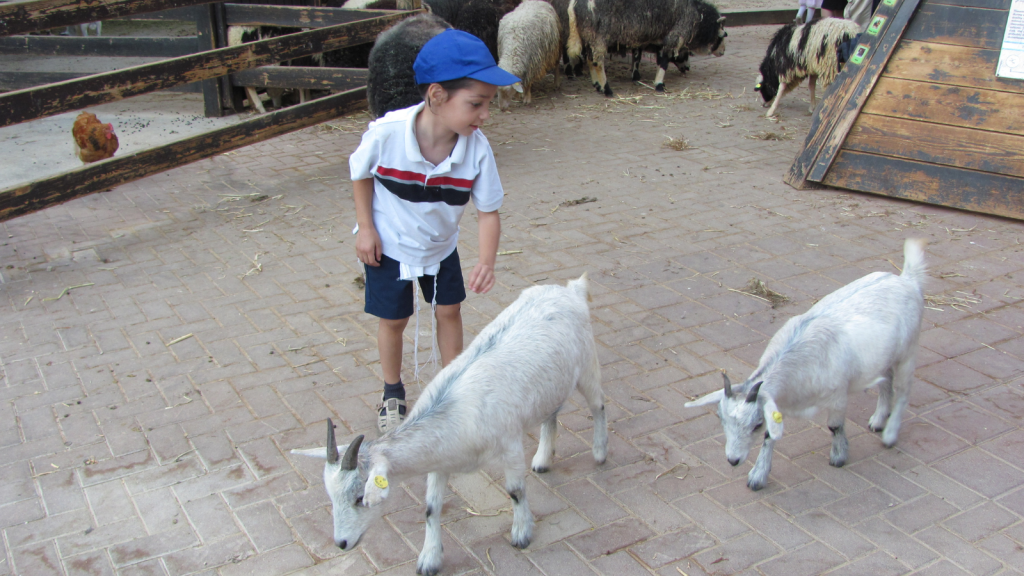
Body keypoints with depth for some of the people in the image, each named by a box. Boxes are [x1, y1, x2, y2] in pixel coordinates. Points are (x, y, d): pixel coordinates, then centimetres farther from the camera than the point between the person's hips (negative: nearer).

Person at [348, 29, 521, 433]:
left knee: (448, 310, 12)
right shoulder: (387, 132, -32)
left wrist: (487, 261, -35)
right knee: (393, 319, 10)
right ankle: (392, 393, 33)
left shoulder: (477, 148, -26)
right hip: (388, 246, -2)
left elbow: (488, 211, -20)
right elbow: (361, 173, -11)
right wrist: (366, 228, -12)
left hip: (441, 246, 2)